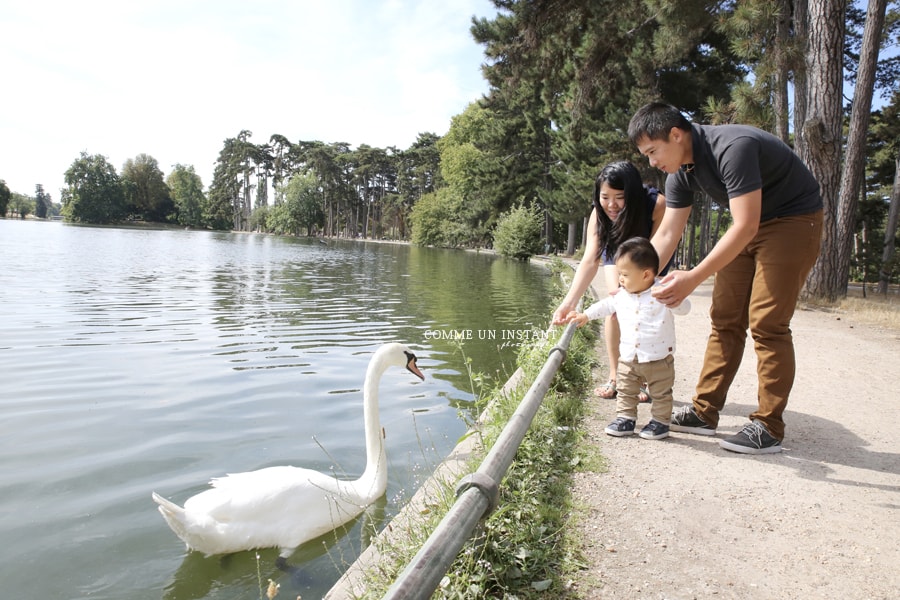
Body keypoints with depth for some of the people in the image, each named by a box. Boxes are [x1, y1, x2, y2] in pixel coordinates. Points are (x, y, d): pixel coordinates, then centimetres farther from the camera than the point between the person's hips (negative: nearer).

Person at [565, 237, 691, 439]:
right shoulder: (621, 296, 1)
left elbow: (684, 307, -22)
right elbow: (605, 306, 15)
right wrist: (585, 316, 15)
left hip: (658, 358, -5)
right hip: (628, 357, 5)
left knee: (661, 393, 10)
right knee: (626, 391, 13)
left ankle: (661, 421, 25)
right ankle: (625, 419, 26)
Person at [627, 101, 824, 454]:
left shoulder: (732, 148, -30)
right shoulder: (681, 173, -4)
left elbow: (745, 226, -33)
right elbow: (666, 235, -1)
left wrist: (693, 278, -37)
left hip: (794, 220, -8)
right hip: (749, 226, 8)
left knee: (766, 323, -13)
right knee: (724, 318, 4)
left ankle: (769, 428, -3)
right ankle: (704, 413, 10)